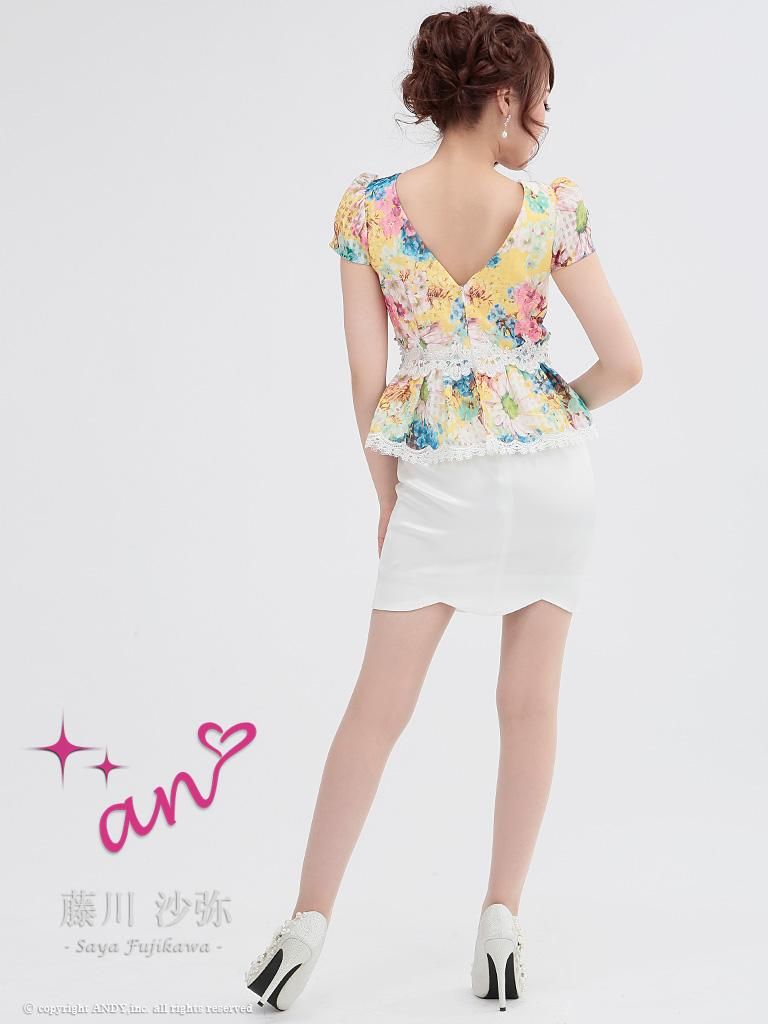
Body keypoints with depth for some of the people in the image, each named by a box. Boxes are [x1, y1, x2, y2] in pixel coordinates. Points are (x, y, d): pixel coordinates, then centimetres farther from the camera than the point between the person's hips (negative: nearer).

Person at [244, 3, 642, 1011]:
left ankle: (308, 921, 11)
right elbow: (623, 363, -7)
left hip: (437, 477, 1)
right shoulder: (551, 211, -9)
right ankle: (502, 919, 19)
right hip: (550, 466, 0)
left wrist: (387, 494, 8)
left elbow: (367, 378, -4)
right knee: (530, 699, 11)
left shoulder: (367, 207, -6)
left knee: (379, 703, 8)